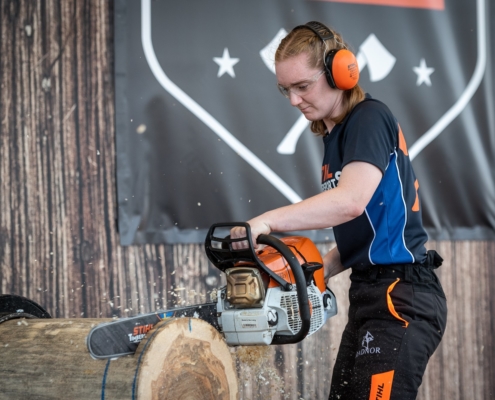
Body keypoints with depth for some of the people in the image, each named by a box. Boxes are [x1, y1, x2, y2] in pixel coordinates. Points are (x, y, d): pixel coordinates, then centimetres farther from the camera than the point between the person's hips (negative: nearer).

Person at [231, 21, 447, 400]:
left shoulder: (369, 118, -11)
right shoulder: (336, 136, 17)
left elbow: (351, 200, -28)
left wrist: (267, 221, -33)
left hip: (401, 298, -10)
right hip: (370, 295, 10)